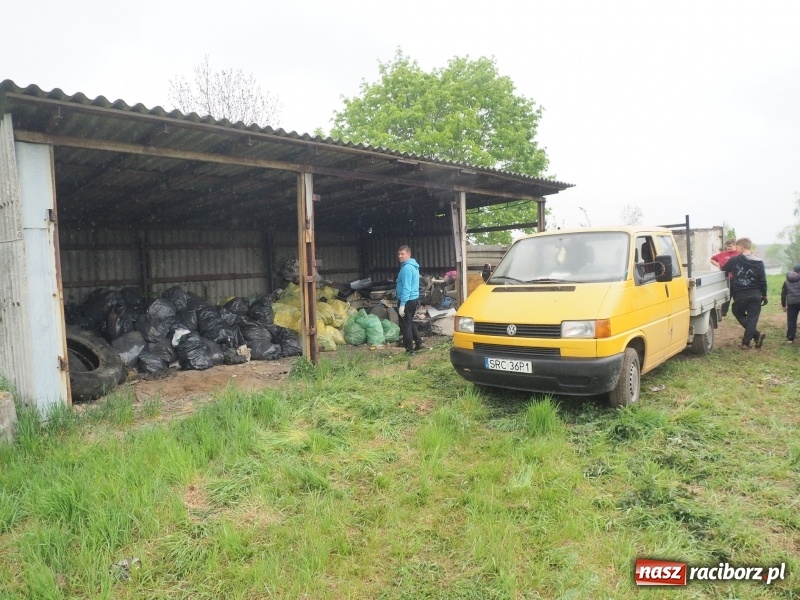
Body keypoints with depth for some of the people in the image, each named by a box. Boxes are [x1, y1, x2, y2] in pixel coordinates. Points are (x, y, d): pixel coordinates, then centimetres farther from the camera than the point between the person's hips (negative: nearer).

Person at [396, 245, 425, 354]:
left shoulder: (406, 268, -19)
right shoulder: (413, 266, 12)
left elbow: (406, 288, -24)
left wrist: (402, 304, -24)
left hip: (407, 300, -10)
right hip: (414, 298, 10)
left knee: (405, 325, -1)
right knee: (410, 322, 22)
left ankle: (410, 349, 4)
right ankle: (419, 343, 22)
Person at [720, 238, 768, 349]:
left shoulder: (734, 260, -5)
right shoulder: (759, 262, -1)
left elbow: (723, 269, 9)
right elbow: (763, 281, 0)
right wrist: (764, 295, 9)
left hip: (740, 295, -1)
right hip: (755, 294, 1)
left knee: (738, 313, 18)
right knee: (752, 318, 5)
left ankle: (756, 335, 4)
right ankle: (746, 342, -3)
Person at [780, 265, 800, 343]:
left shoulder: (787, 281, 15)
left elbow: (783, 294, 14)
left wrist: (784, 305, 18)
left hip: (791, 303, 3)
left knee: (791, 321, 4)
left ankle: (790, 338, 0)